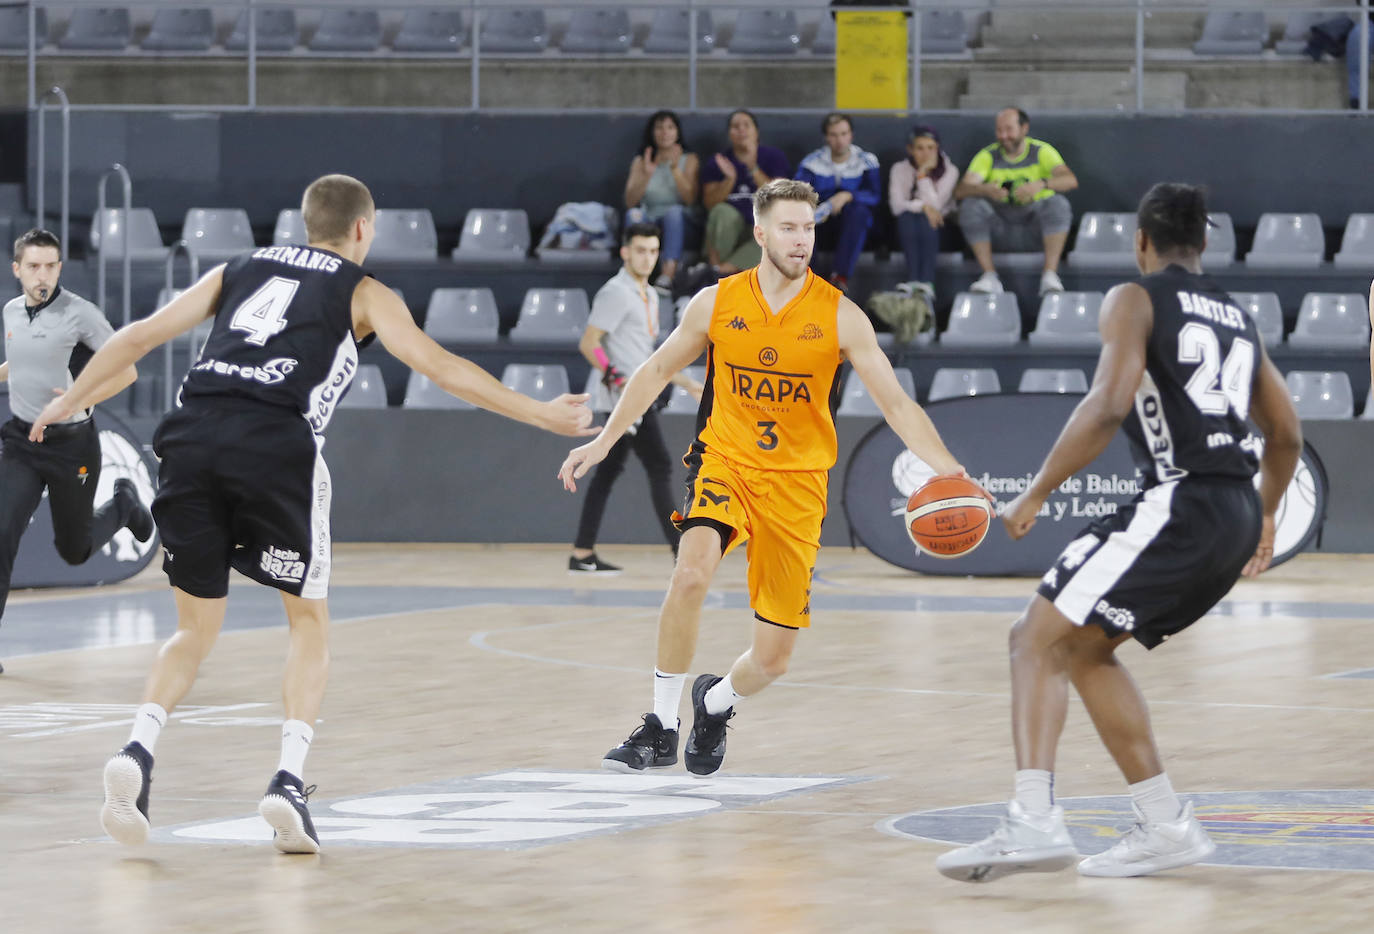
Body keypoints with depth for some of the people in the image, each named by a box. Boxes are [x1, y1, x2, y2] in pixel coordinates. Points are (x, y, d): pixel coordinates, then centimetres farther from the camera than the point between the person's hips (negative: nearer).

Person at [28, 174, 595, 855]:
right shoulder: (363, 293, 18)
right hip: (276, 447, -3)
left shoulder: (239, 270, 28)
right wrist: (542, 416, 15)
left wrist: (69, 403, 36)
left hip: (192, 436, 3)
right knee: (309, 620, 15)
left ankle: (137, 751, -10)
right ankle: (288, 781, -2)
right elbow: (442, 368, 9)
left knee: (196, 627, 15)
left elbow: (139, 336, 25)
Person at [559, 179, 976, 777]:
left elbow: (895, 403, -9)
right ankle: (661, 729, -19)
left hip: (796, 482, 0)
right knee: (692, 573, -32)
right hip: (723, 461, 0)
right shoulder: (716, 304, -4)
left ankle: (716, 703, 37)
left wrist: (948, 470, -23)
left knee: (773, 658, 0)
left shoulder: (839, 317, -8)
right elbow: (657, 372, 11)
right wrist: (603, 442, 10)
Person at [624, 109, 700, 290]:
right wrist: (646, 174, -17)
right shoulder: (640, 162, 11)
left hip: (681, 224, -1)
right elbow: (630, 202, -3)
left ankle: (668, 274, -50)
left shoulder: (689, 160, 7)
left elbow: (690, 199, -9)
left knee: (674, 211, -35)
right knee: (633, 214, -30)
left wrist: (675, 169, -20)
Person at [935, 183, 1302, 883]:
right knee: (1083, 648, 20)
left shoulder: (1135, 300, 0)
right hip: (1238, 515, 8)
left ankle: (1034, 821, -26)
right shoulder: (1238, 319, 23)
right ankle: (1164, 826, 17)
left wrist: (1036, 494, -11)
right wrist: (1264, 517, 45)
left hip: (1176, 502, -8)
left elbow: (1109, 403, -16)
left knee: (1038, 641, -7)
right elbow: (1286, 435, 29)